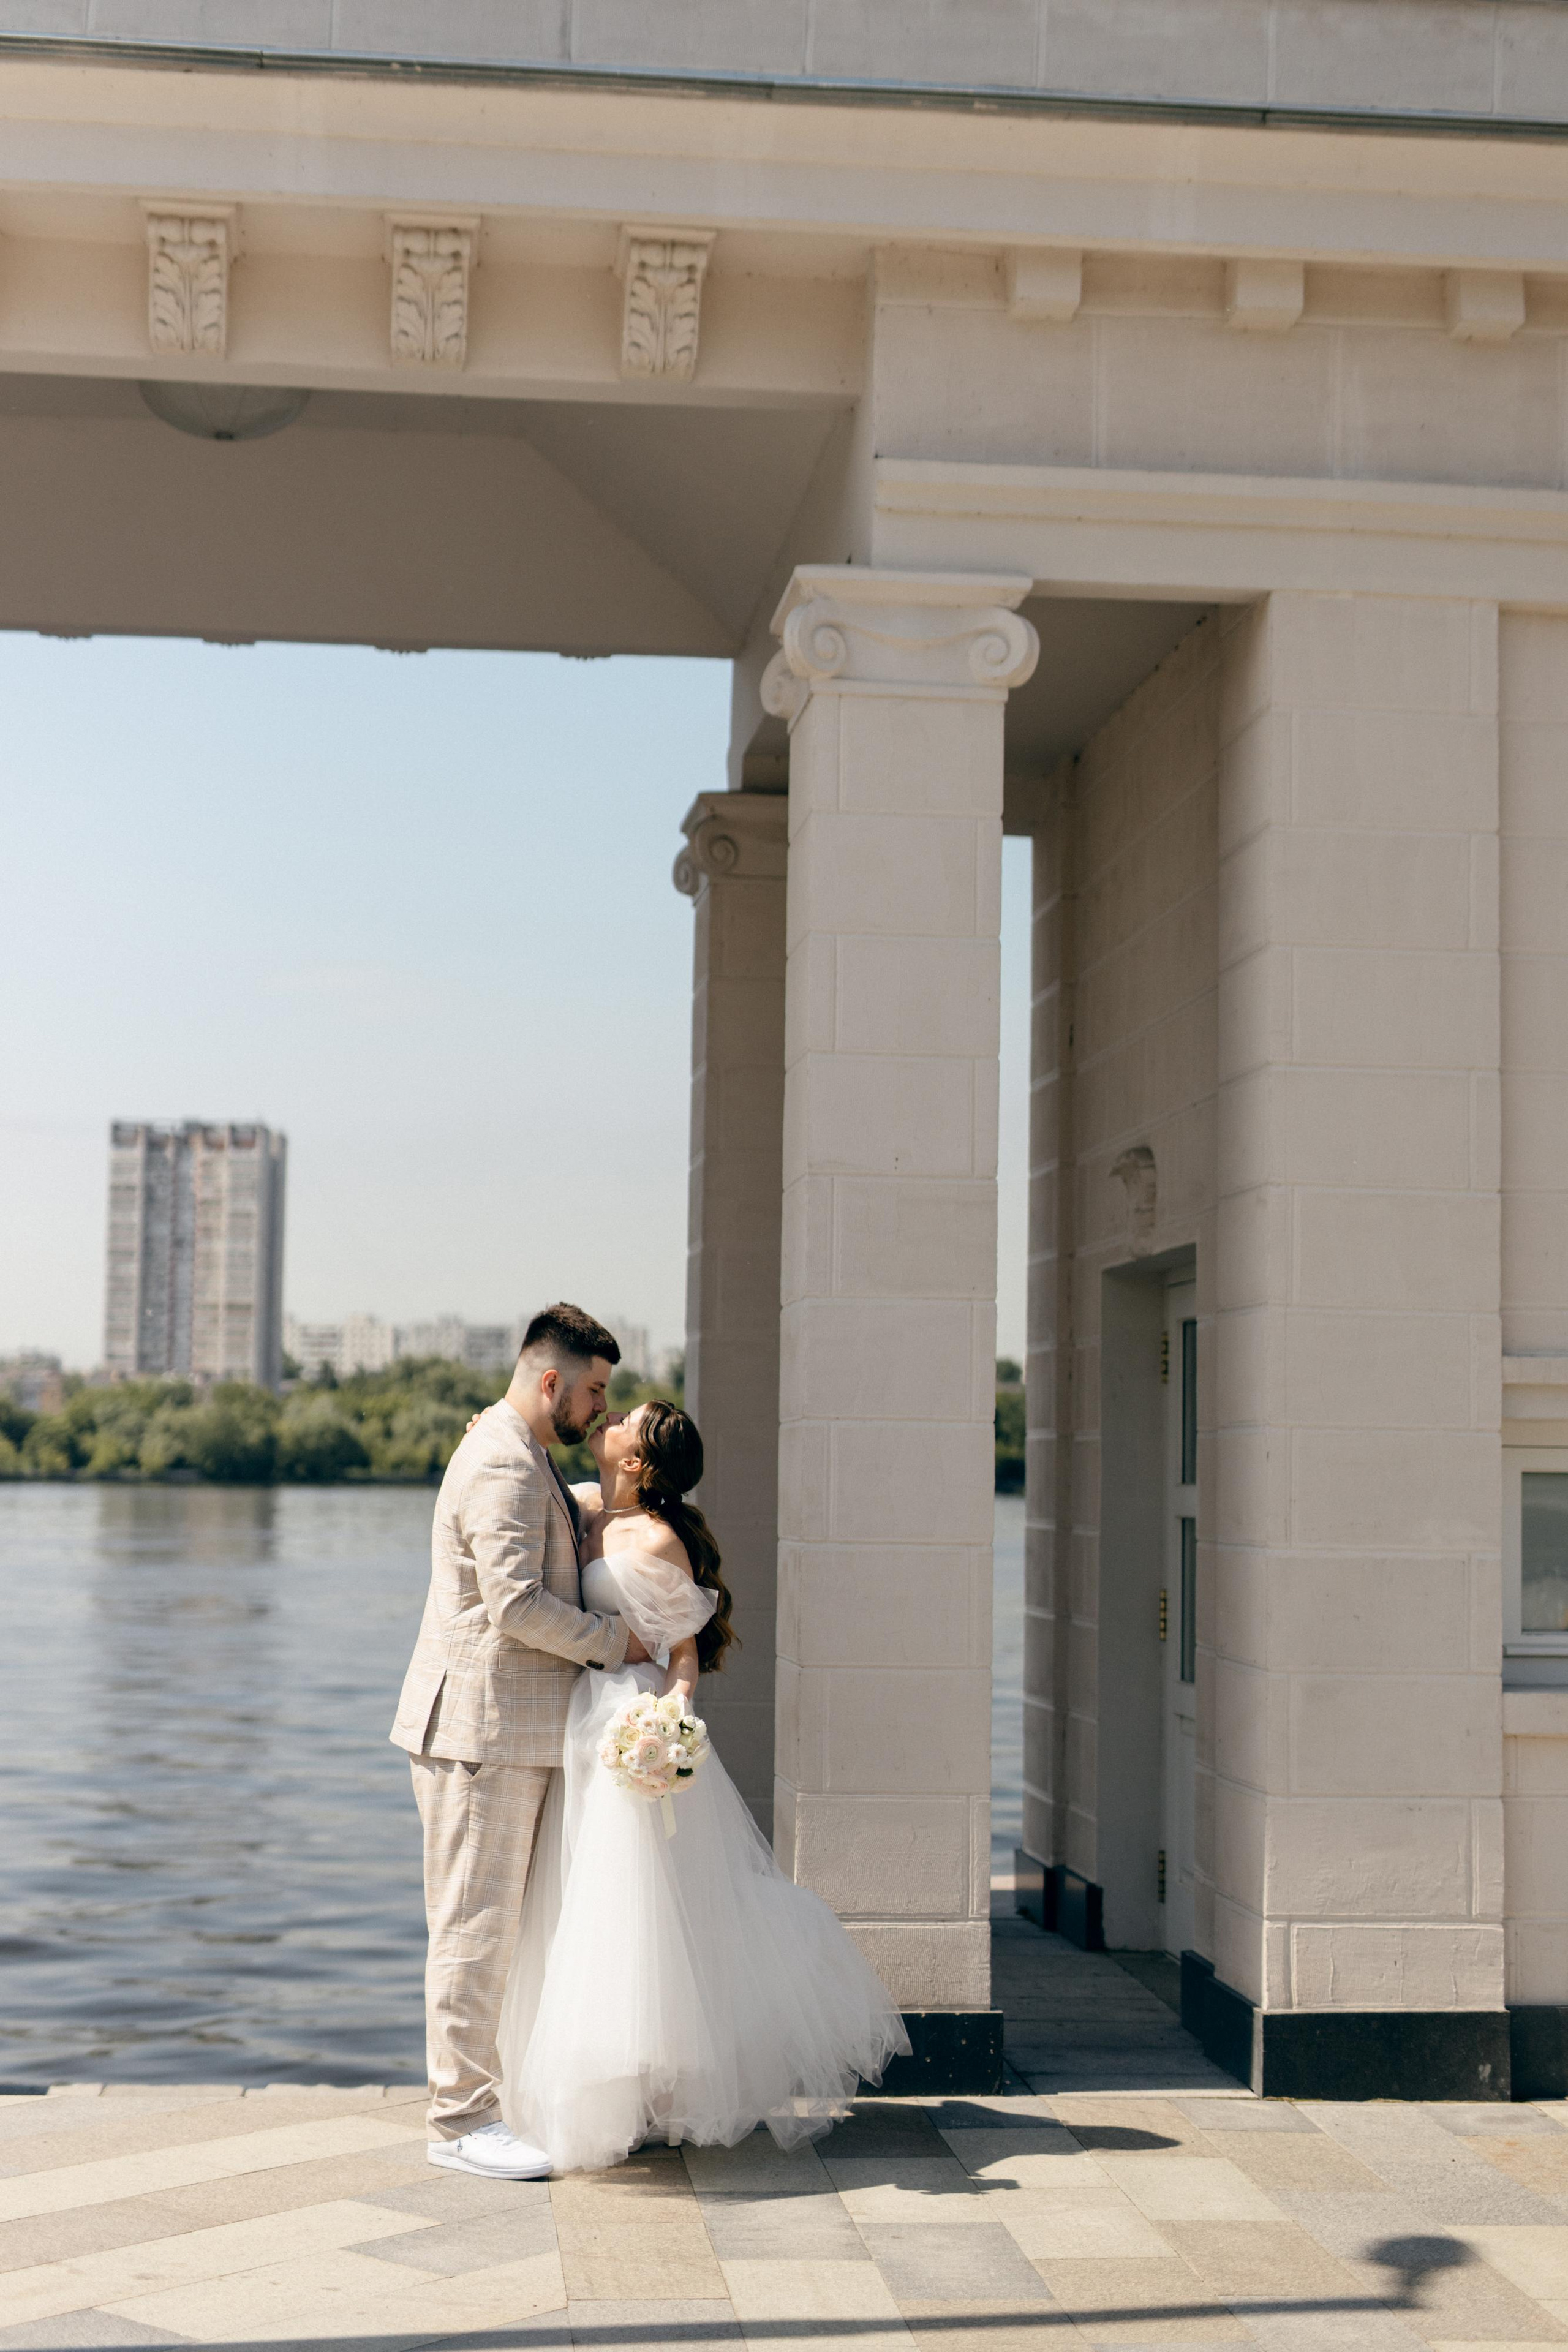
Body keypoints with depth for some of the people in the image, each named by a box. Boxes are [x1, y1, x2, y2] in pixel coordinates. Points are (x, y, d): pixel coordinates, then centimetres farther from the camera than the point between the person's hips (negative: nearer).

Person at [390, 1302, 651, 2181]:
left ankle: (484, 2089, 21)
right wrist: (614, 1640, -12)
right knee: (476, 1920, -5)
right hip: (483, 1726, -11)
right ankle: (462, 2120, 1)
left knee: (503, 1919, 14)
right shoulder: (503, 1467, -17)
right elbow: (518, 1604, -24)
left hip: (517, 1728, 11)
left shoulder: (528, 1459, 18)